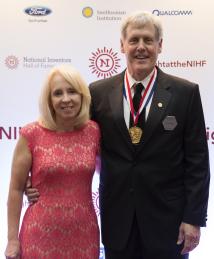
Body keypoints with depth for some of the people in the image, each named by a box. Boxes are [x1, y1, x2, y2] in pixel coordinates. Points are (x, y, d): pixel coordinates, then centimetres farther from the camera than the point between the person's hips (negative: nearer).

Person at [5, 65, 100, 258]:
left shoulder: (94, 131, -3)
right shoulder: (32, 134, -9)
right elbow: (16, 189, -3)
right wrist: (12, 239, -2)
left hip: (84, 234, 2)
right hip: (42, 235, -2)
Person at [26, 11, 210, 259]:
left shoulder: (186, 92, -4)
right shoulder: (99, 92, 0)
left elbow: (197, 161, -4)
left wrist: (193, 218, -6)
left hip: (167, 217, -1)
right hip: (117, 218, 1)